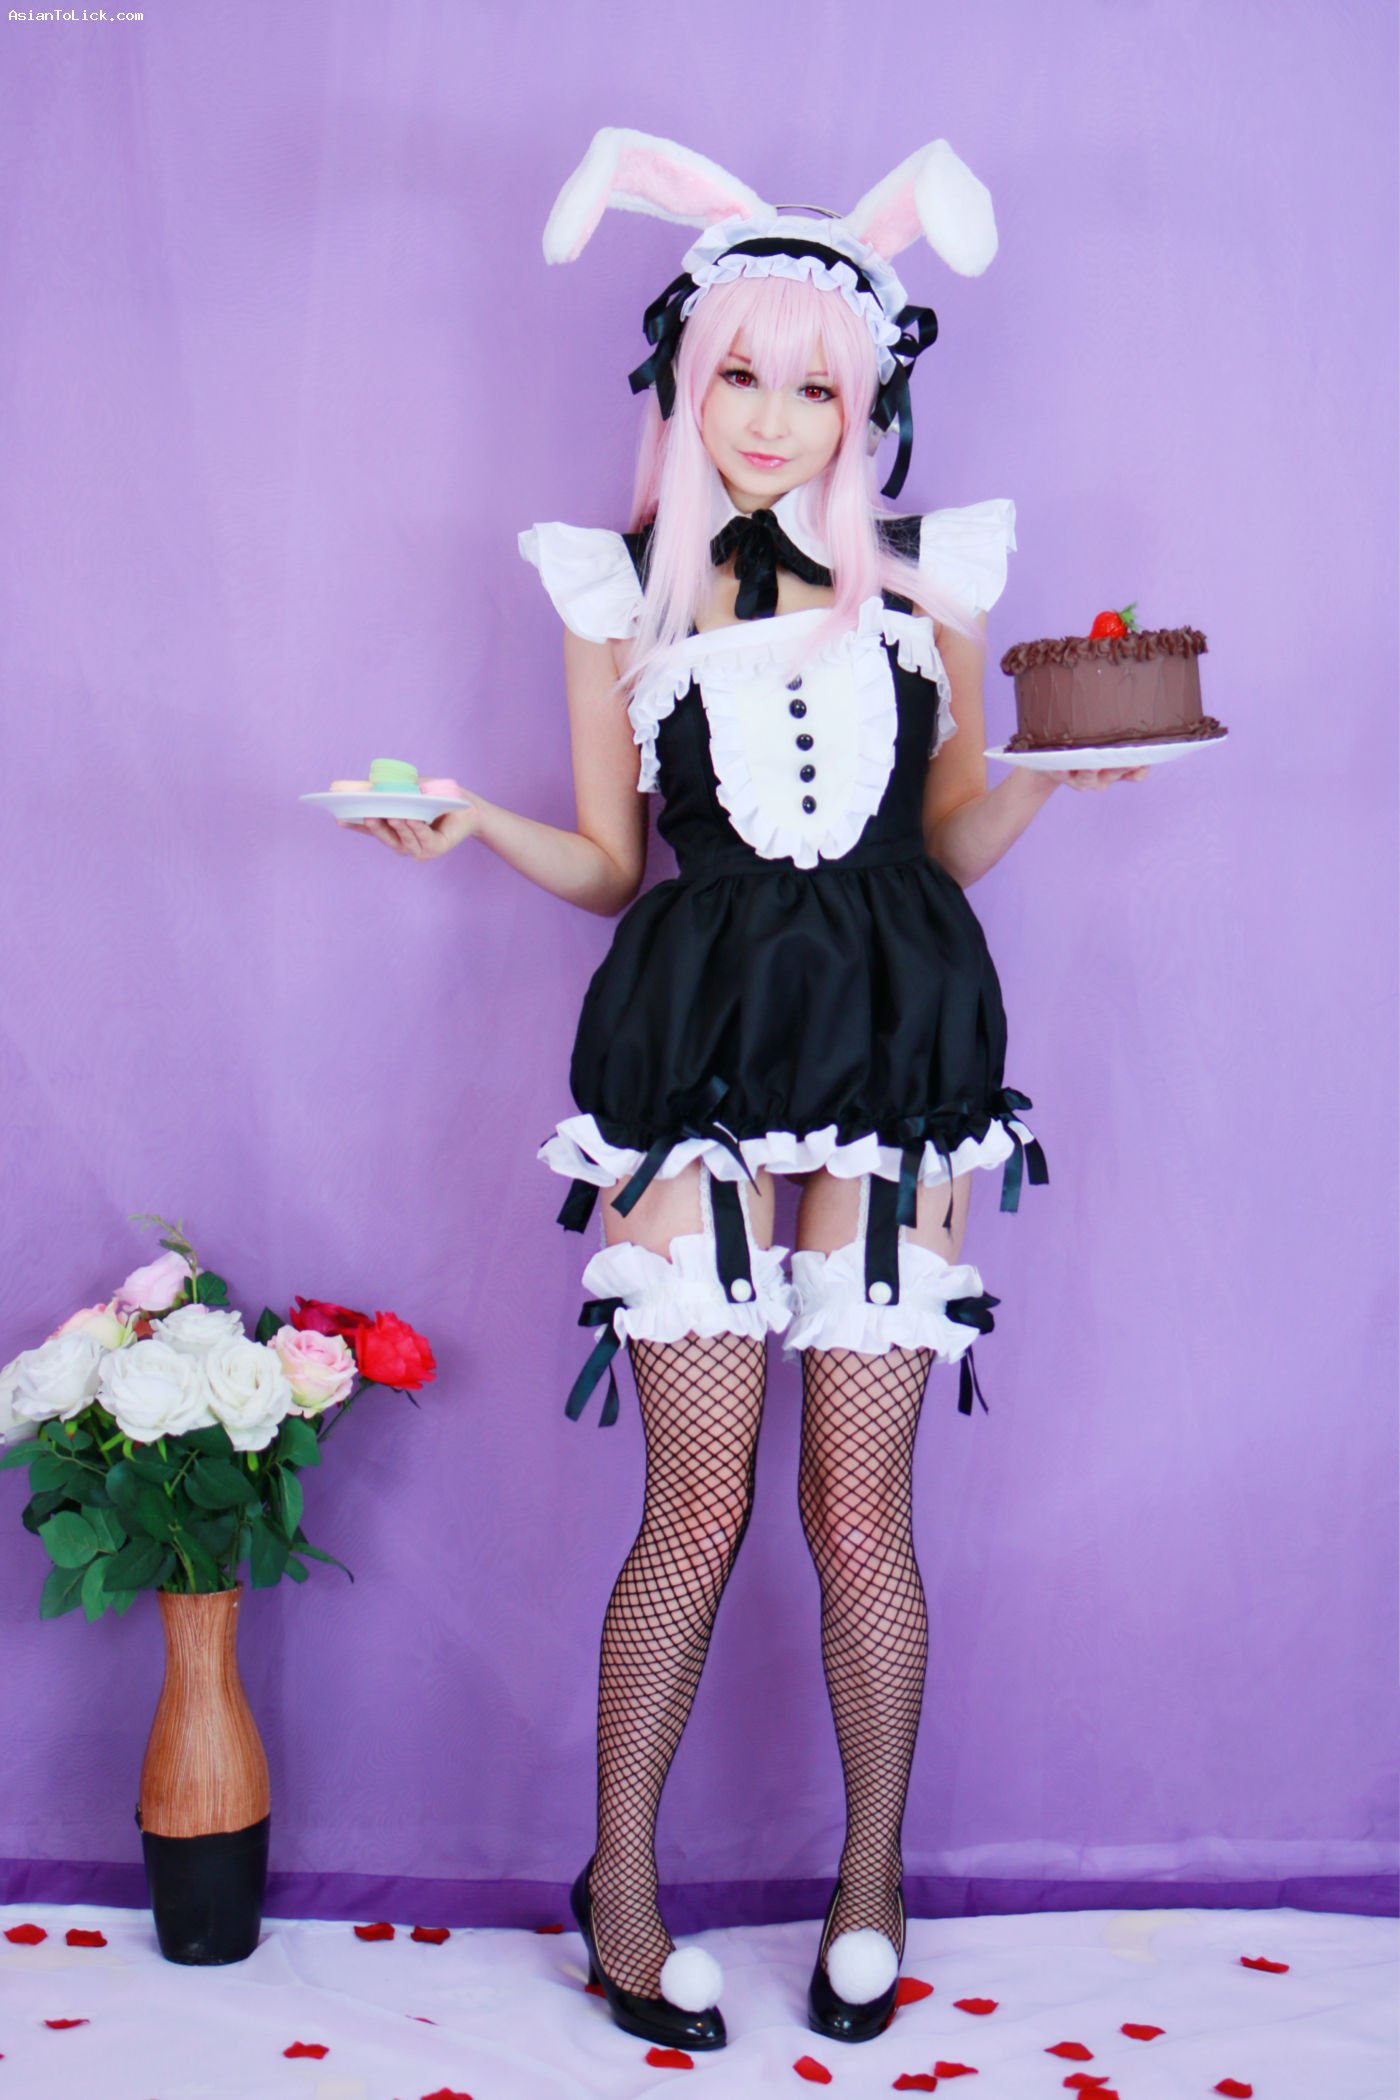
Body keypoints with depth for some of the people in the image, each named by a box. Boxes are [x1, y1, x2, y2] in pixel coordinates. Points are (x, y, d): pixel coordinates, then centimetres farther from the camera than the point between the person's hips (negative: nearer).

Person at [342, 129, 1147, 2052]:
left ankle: (873, 1880, 24)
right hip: (697, 1059, 0)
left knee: (861, 1509, 2)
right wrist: (475, 825, -6)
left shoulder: (927, 577, 13)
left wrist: (1055, 768, -6)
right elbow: (612, 865, 11)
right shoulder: (624, 594, 11)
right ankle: (623, 1882, 21)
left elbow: (956, 839, 13)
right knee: (698, 1507, 0)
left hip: (891, 1057, 1)